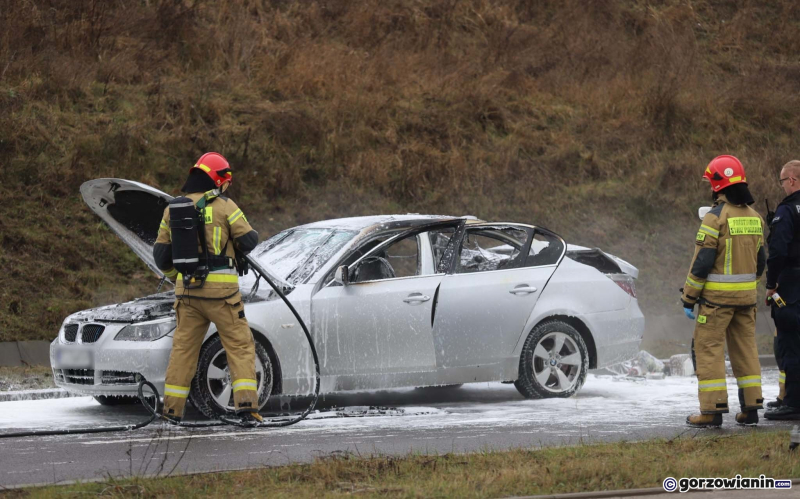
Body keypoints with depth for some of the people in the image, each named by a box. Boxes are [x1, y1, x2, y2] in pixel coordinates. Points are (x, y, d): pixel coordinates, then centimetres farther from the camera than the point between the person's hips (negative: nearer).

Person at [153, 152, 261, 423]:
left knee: (183, 347, 13)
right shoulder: (224, 206, -6)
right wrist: (250, 234, 20)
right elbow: (248, 242, -4)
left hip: (187, 289, 4)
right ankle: (246, 402, -9)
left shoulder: (172, 210, 9)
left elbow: (161, 255, 12)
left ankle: (172, 409, 12)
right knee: (239, 344, 2)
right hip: (221, 289, -4)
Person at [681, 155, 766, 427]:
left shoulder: (716, 217, -14)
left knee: (709, 347, -1)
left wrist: (688, 298, -8)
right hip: (746, 297, 7)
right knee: (745, 348, 13)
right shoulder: (754, 216, 9)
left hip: (717, 295, -7)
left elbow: (702, 262, -15)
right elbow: (760, 260, 15)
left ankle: (712, 409, -4)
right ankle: (751, 407, 12)